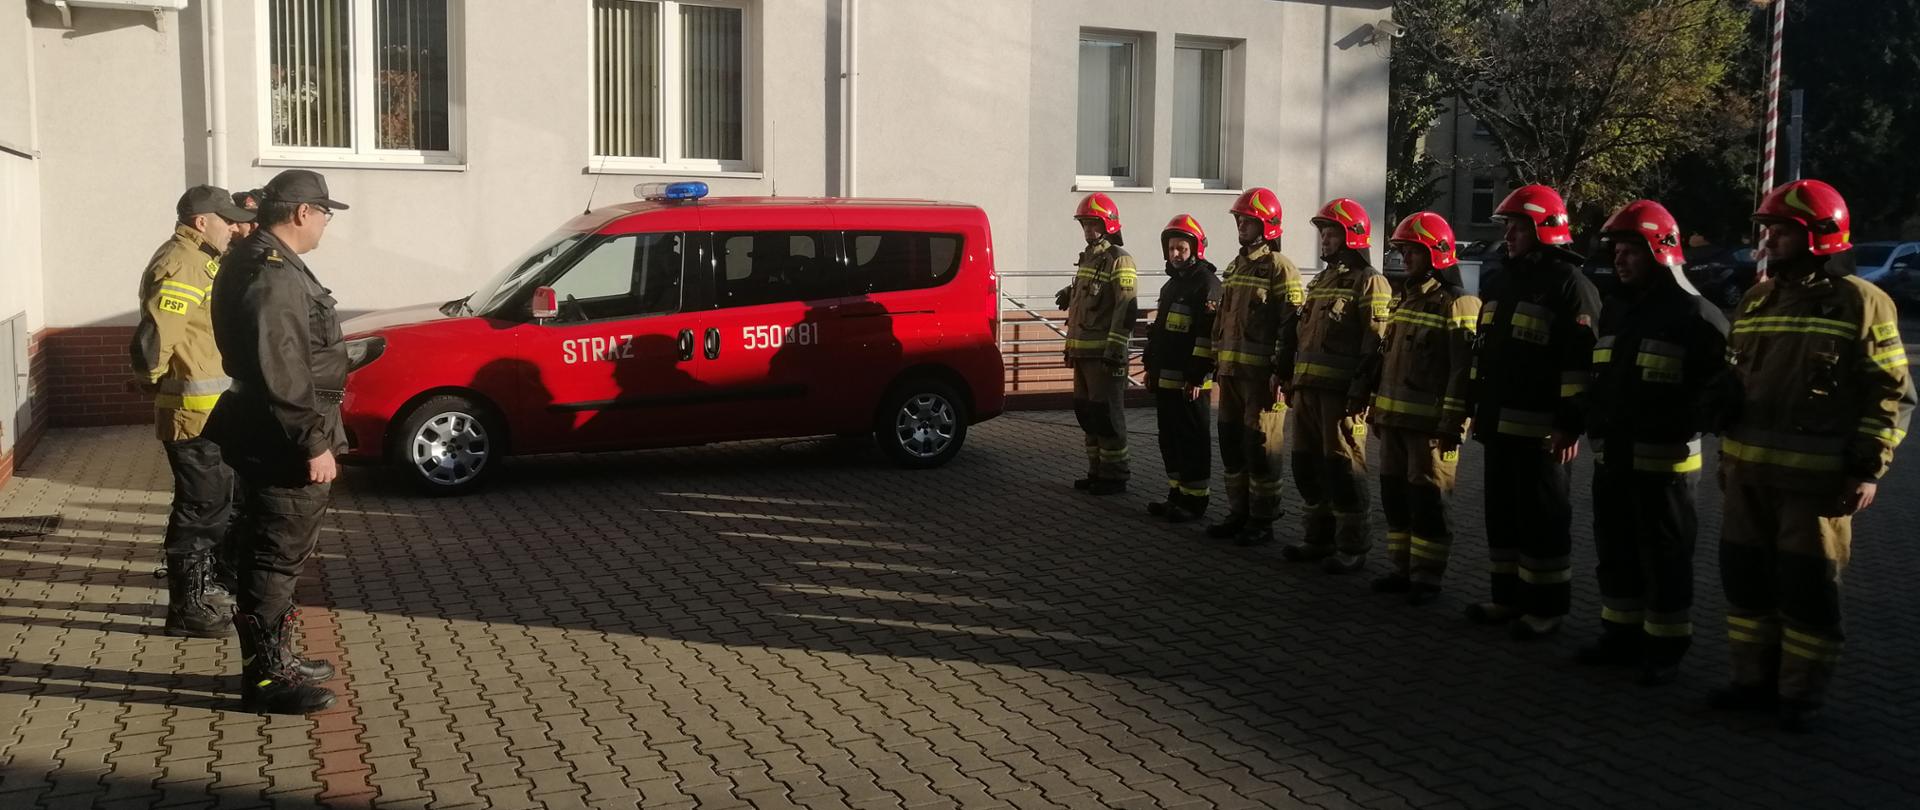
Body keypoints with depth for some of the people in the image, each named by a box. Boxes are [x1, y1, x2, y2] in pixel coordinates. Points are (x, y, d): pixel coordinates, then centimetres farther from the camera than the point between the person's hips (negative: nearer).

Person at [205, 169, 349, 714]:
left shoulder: (267, 263, 14)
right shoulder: (271, 276, -21)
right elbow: (281, 374, -26)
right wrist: (313, 442, -23)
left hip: (277, 442, 11)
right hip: (282, 445, -11)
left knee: (279, 555, 18)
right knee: (276, 559, -4)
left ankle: (276, 660, 29)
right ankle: (265, 679, 4)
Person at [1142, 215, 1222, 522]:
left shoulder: (1207, 283, -11)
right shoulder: (1172, 283, 19)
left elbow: (1208, 335, -17)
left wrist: (1196, 377, -21)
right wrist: (1151, 366, 21)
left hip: (1190, 381, -9)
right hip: (1165, 378, 9)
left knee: (1193, 441, -2)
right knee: (1170, 439, 14)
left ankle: (1195, 500, 5)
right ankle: (1177, 494, 23)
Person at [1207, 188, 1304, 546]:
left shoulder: (1280, 269, -9)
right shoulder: (1235, 267, 18)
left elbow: (1291, 325, -15)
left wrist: (1281, 373, -19)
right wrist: (1218, 362, 20)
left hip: (1262, 374, -8)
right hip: (1231, 371, 8)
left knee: (1260, 447, -3)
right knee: (1231, 443, 12)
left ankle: (1262, 521, 5)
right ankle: (1238, 513, 23)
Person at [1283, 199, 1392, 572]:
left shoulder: (1369, 282, -6)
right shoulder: (1321, 281, 21)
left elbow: (1375, 343, -14)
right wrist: (1294, 381, 19)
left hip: (1341, 391, -8)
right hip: (1309, 387, 9)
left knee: (1343, 469, -5)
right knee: (1307, 465, 12)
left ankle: (1352, 547, 3)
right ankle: (1319, 537, 23)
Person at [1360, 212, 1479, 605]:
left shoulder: (1458, 305, -11)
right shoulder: (1406, 299, 17)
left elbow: (1464, 369, -16)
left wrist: (1453, 423, -20)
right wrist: (1372, 399, 20)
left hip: (1430, 422, -8)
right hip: (1394, 417, 9)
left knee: (1426, 499, -3)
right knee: (1394, 495, 12)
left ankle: (1427, 578, 6)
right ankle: (1403, 568, 23)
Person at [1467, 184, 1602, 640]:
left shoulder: (1570, 285, -11)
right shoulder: (1500, 283, 16)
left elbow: (1582, 362, -17)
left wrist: (1571, 424, -21)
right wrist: (1476, 408, 19)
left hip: (1540, 430, -8)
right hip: (1499, 425, 8)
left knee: (1542, 519, 0)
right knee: (1501, 514, 14)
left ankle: (1546, 606, 9)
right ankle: (1509, 596, 25)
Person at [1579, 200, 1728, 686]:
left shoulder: (1695, 315, -10)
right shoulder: (1615, 309, 13)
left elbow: (1724, 382, -12)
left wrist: (1686, 425, -18)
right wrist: (1594, 425, 9)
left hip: (1664, 461, -7)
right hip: (1610, 457, 7)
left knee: (1664, 559, 3)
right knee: (1615, 553, 14)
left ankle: (1665, 649, 13)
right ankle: (1623, 635, 27)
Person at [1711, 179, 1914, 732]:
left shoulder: (1860, 303, -6)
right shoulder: (1756, 301, 13)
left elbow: (1891, 395, -8)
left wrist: (1867, 469, -14)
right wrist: (1728, 454, 17)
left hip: (1817, 479, -6)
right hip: (1749, 472, 6)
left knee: (1808, 588, 2)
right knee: (1746, 578, 12)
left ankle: (1800, 695, 14)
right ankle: (1754, 678, 25)